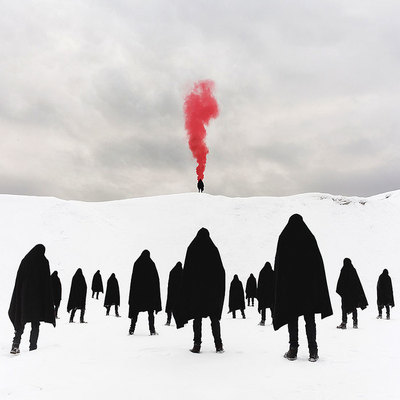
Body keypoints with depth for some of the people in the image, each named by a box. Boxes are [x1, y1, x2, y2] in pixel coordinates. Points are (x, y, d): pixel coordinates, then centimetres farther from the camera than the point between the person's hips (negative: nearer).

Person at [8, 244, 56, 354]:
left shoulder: (25, 260, 4)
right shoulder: (44, 262, -5)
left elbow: (18, 280, 5)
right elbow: (47, 281, -6)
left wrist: (18, 297, 10)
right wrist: (47, 299, 0)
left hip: (24, 294, 3)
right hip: (38, 295, -3)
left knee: (21, 320, 7)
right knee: (35, 321, 7)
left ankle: (16, 344, -6)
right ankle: (33, 344, 7)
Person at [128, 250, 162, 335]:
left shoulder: (136, 263, 3)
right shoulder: (151, 264, -2)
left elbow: (133, 279, 3)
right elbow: (156, 278, -2)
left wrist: (133, 293, 8)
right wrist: (156, 290, 5)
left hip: (138, 291, 2)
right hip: (149, 291, -2)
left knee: (135, 311, 8)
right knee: (150, 312, 2)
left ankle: (132, 329, 5)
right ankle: (152, 330, -3)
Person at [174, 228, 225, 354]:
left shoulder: (192, 249, -1)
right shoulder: (213, 249, 1)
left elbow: (186, 270, -3)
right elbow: (221, 271, 0)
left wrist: (186, 290, 2)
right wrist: (220, 289, 7)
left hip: (196, 288, -1)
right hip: (212, 289, 1)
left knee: (197, 316, 5)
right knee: (214, 316, 7)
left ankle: (197, 344, 1)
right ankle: (218, 344, 3)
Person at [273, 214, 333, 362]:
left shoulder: (283, 239, 0)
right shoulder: (310, 238, 2)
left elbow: (279, 264, 0)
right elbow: (318, 263, 1)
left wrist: (281, 285, 7)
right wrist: (318, 286, 7)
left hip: (289, 284, -1)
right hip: (309, 284, 1)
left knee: (292, 317, 5)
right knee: (310, 318, 5)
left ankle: (293, 350, 4)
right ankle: (313, 351, 3)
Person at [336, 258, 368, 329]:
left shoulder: (343, 270, -8)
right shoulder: (353, 270, 5)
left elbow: (340, 281, -11)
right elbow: (358, 282, 9)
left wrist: (339, 290, -4)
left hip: (345, 292, -4)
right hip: (354, 292, 4)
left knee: (344, 307, -1)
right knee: (354, 307, 10)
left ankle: (344, 323, -8)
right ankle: (355, 323, 9)